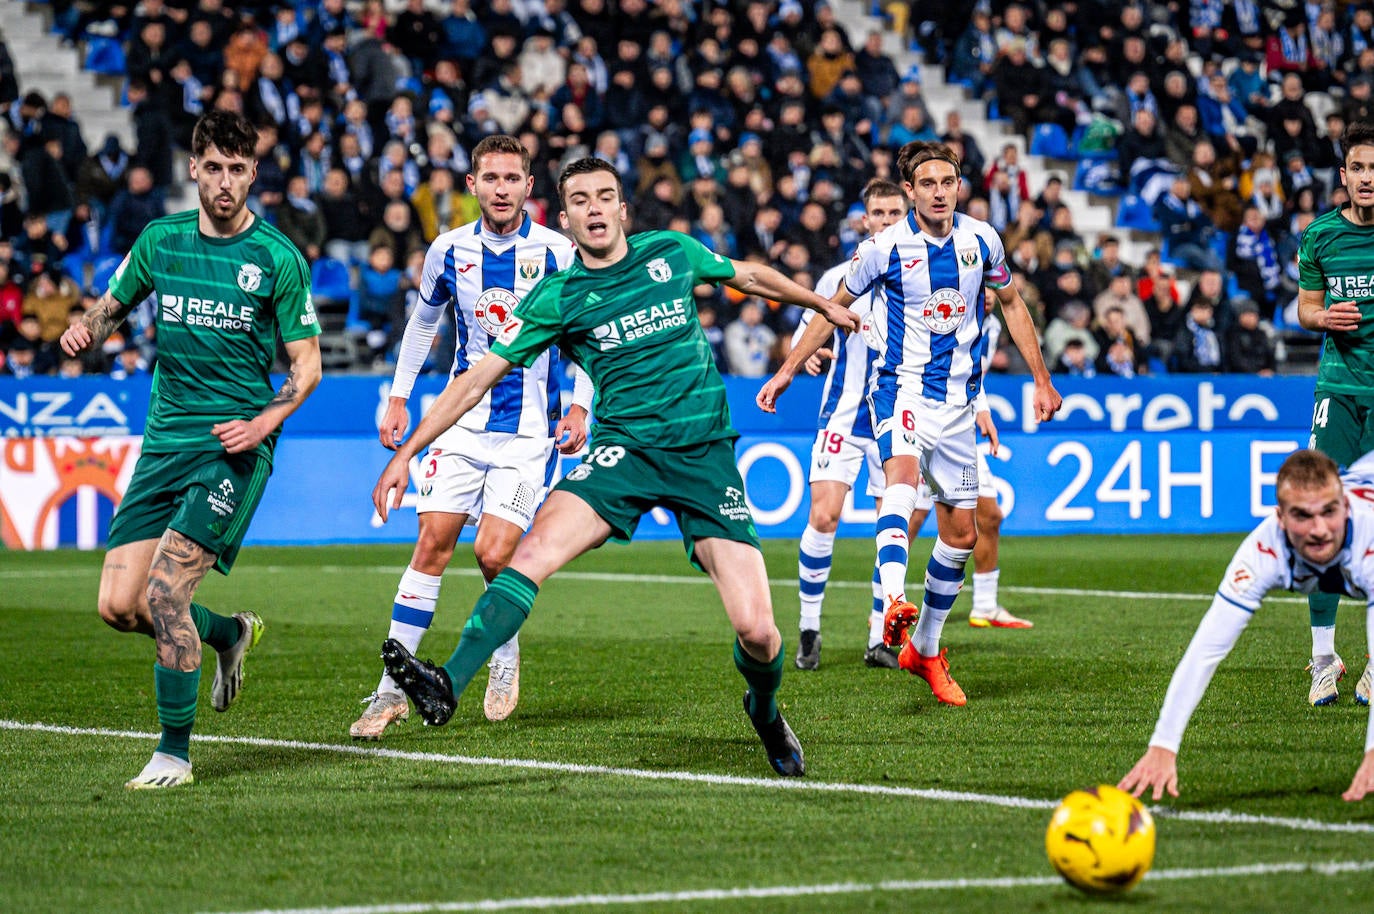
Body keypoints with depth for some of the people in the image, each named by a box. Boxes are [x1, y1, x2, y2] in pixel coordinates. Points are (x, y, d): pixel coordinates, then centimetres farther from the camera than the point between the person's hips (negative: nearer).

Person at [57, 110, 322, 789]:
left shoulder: (277, 258, -4)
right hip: (164, 443, 5)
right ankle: (229, 634, 29)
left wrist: (264, 422, -18)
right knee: (118, 605, -1)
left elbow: (307, 364, 0)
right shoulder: (161, 240, 8)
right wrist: (86, 330, -2)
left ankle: (174, 752, -6)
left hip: (234, 446, -5)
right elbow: (112, 306, 22)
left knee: (164, 592, -18)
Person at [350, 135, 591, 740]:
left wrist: (580, 407, -4)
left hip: (529, 428, -2)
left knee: (494, 553, -13)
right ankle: (392, 690, -4)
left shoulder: (556, 253, -7)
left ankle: (506, 654, 18)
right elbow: (423, 320, 19)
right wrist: (399, 397, 17)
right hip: (463, 419, 3)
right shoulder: (450, 251, 2)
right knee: (432, 541, -8)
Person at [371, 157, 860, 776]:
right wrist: (406, 453, -5)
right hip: (624, 446, -1)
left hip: (705, 452, 1)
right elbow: (477, 378, 2)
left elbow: (748, 275, 28)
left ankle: (765, 715, 22)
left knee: (756, 630, -10)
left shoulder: (671, 253, 8)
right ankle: (446, 686, -36)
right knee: (536, 551, -29)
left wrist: (822, 306, 40)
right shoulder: (556, 298, 2)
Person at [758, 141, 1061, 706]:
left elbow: (1011, 304, 17)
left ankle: (925, 649, 23)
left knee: (961, 532, 6)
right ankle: (893, 604, -54)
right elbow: (835, 306, 6)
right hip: (903, 385, -4)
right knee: (902, 473, -35)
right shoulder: (885, 247, -7)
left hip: (958, 399, 4)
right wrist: (787, 371, 5)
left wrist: (1041, 379, 16)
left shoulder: (981, 240, 2)